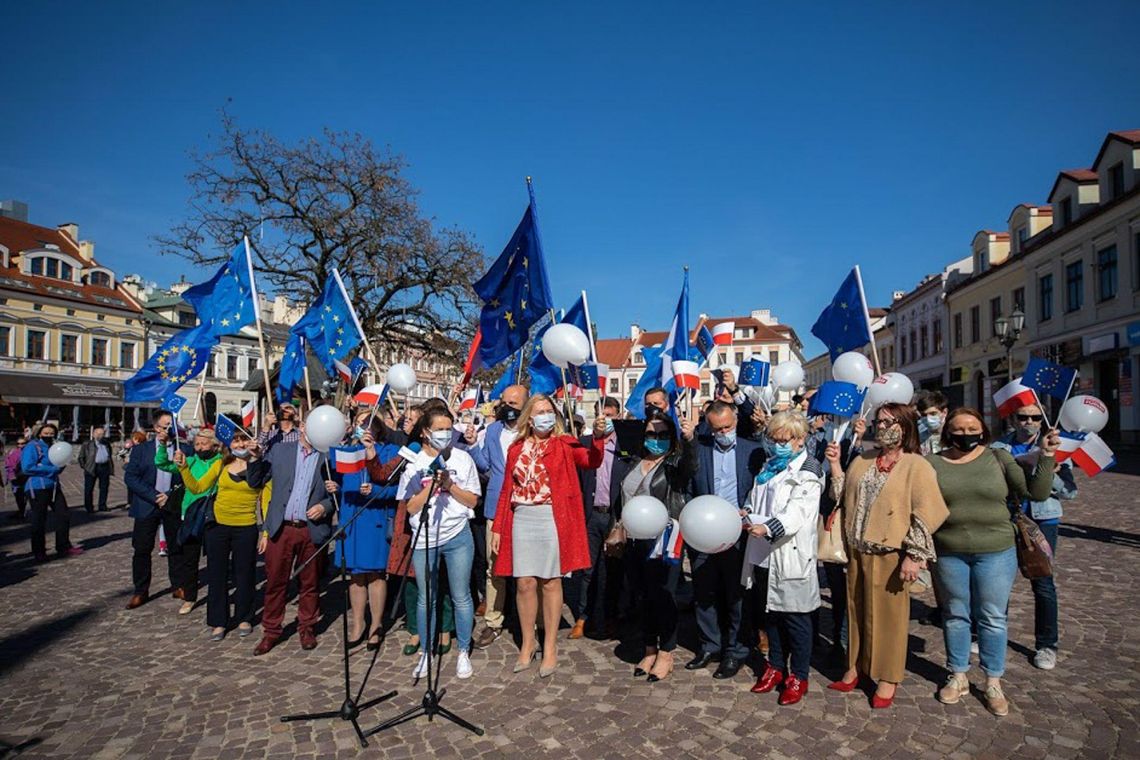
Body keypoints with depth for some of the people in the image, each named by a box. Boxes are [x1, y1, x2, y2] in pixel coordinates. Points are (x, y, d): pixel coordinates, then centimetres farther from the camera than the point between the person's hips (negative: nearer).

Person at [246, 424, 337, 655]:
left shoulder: (329, 457, 1)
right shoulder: (279, 450, 6)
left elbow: (338, 494, 5)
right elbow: (255, 482, 8)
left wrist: (324, 506, -13)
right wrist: (255, 458, -7)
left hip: (312, 530, -1)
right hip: (281, 529, 1)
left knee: (309, 583, 10)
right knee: (275, 582, 7)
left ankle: (307, 629, 27)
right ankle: (271, 631, 24)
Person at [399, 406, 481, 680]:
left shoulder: (462, 458, 0)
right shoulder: (413, 461, 0)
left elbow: (472, 500, 1)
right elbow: (410, 507, -3)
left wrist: (449, 484, -14)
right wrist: (432, 484, -16)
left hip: (458, 537, 0)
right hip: (424, 539, 1)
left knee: (461, 597, 6)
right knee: (426, 599, 10)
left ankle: (464, 653, 21)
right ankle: (426, 653, 26)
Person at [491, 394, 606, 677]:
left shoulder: (565, 444, 1)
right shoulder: (516, 449, 9)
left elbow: (591, 461, -17)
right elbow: (507, 491, 9)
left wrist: (598, 438, -36)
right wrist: (497, 528, 5)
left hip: (553, 519, -2)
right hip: (522, 520, 3)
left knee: (551, 582, 5)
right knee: (524, 582, 5)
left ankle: (550, 646, 18)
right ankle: (528, 643, 23)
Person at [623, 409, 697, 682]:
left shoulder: (676, 462, -6)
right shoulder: (636, 463, 11)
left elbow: (691, 467, -30)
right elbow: (624, 497, 18)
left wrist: (690, 439, -48)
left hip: (664, 540, -5)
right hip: (637, 539, 5)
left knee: (663, 595, 1)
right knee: (645, 595, 14)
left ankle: (666, 655, 17)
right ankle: (649, 650, 28)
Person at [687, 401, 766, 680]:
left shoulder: (753, 451, 0)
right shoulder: (697, 448, 0)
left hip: (738, 535, -1)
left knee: (736, 595, 8)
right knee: (704, 594, 12)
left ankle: (735, 651, 24)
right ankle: (710, 646, 30)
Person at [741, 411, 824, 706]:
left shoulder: (807, 471, -9)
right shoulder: (769, 466, 14)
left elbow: (798, 513, -21)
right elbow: (757, 501, 19)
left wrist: (767, 528, -35)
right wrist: (747, 514, -3)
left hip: (790, 557, -7)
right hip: (763, 555, 7)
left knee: (795, 617, 5)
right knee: (771, 613, 17)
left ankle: (798, 676, 21)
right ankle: (775, 667, 33)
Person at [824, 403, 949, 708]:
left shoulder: (917, 466, -8)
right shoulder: (862, 461, 11)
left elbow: (925, 516, -12)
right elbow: (844, 497, 12)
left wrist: (914, 556, -16)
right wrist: (835, 465, 3)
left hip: (890, 555, -5)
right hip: (857, 551, 6)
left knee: (889, 615, 6)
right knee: (857, 610, 15)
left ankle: (887, 678, 23)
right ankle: (856, 666, 31)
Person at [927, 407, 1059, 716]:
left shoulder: (999, 458, -1)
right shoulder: (933, 463, -1)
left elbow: (1036, 492, -6)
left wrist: (1046, 456, -13)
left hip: (995, 553, 0)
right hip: (948, 554, 1)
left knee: (992, 618, 10)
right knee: (955, 616, 13)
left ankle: (993, 683, 27)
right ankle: (958, 677, 30)